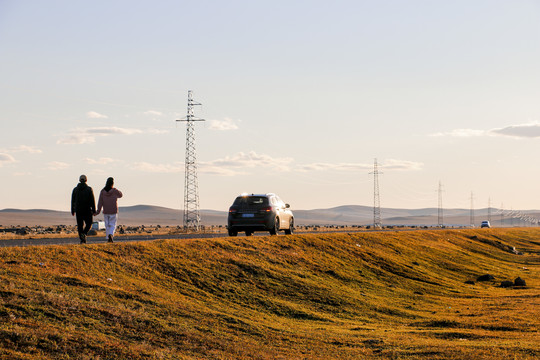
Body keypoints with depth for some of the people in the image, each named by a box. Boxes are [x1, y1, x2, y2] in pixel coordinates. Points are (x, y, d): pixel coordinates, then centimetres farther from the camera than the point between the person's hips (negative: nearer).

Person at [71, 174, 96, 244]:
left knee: (80, 225, 8)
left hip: (78, 210, 2)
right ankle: (84, 234, -18)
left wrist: (73, 211, 14)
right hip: (87, 209, -2)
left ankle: (82, 239, 4)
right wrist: (94, 210, -1)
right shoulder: (89, 189, -4)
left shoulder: (75, 189, 3)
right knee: (88, 224, 9)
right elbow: (92, 200, -6)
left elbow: (73, 201, 6)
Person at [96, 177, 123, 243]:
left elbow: (100, 202, -6)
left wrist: (98, 211, -3)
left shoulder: (103, 191, -5)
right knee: (112, 225, 3)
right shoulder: (114, 190, -10)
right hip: (113, 211, -2)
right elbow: (120, 195, 10)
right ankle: (111, 234, -23)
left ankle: (108, 238, 14)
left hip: (106, 211, 2)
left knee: (107, 225, 13)